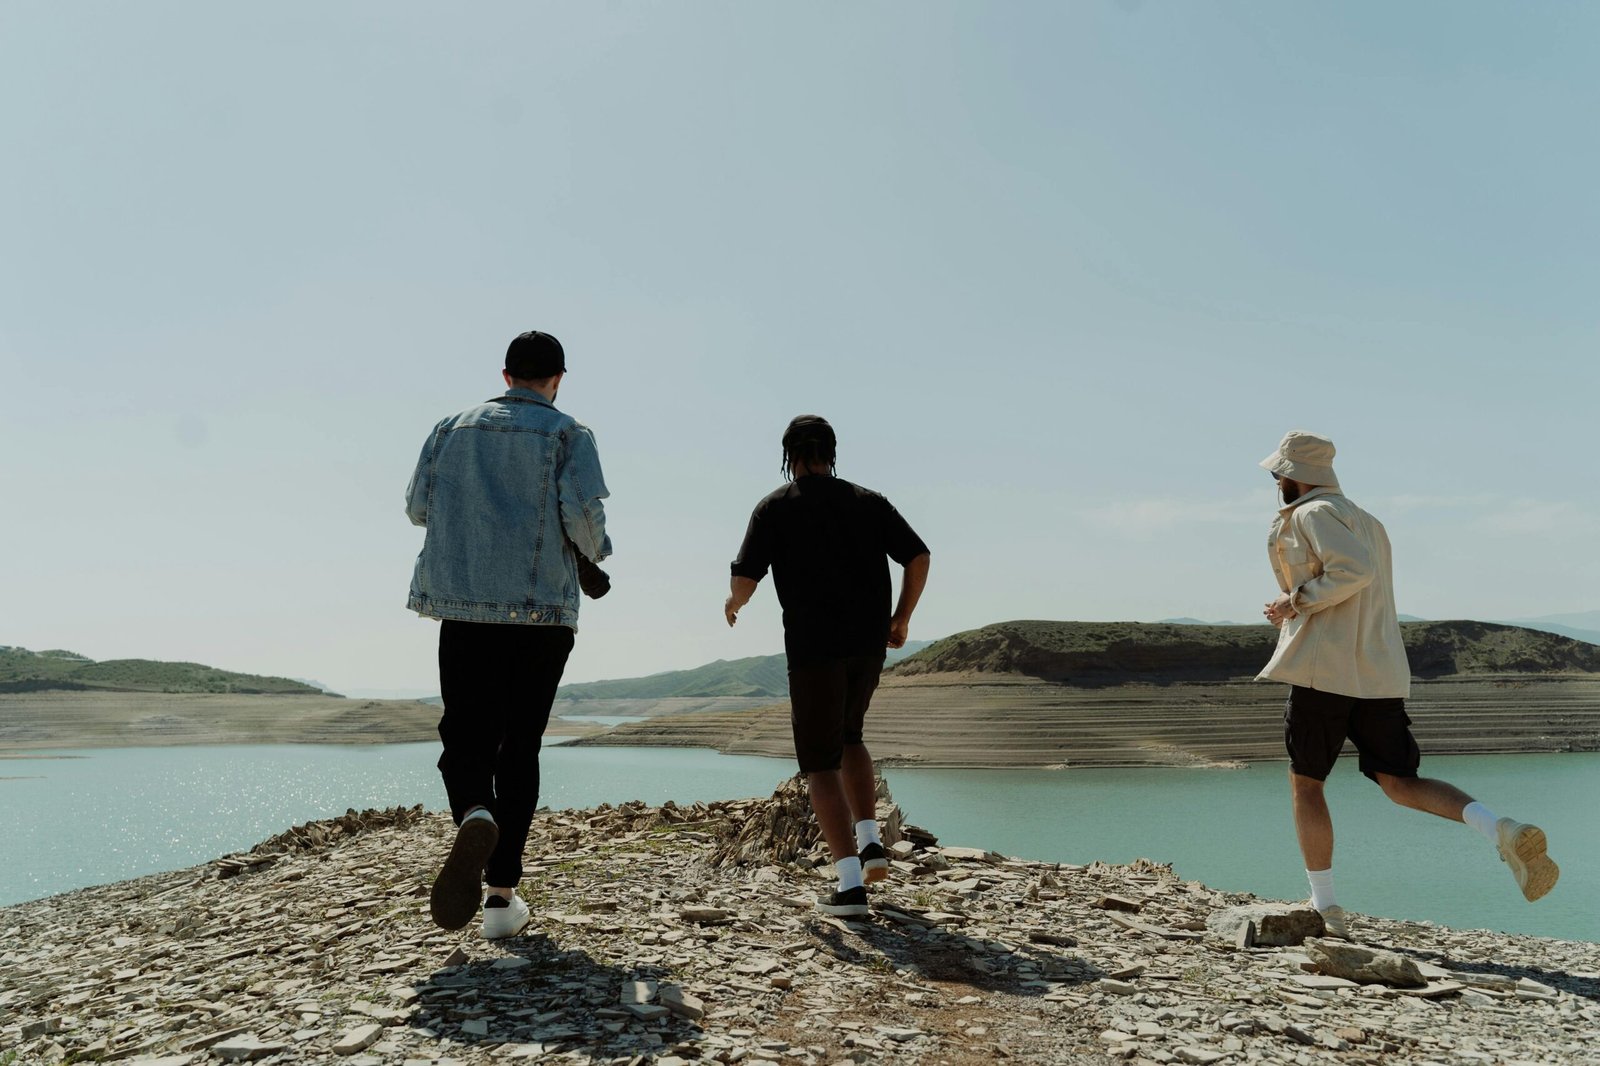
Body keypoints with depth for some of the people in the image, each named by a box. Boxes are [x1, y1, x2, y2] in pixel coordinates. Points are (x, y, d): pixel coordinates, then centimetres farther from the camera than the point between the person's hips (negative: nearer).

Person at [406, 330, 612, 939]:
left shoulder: (453, 428, 11)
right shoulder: (568, 434, 2)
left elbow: (417, 506, 8)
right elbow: (583, 512, -12)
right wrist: (593, 553, 9)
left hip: (463, 603, 2)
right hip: (541, 608, -1)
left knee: (466, 737, 7)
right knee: (518, 747, 8)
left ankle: (473, 816, -28)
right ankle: (501, 894, 7)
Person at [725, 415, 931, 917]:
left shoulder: (775, 507, 1)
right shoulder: (868, 501, 11)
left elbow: (744, 579, -6)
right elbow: (918, 557, 4)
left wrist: (732, 603, 17)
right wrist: (901, 618, 15)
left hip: (813, 646, -4)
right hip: (869, 644, 4)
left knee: (821, 763, 3)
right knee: (848, 737, 27)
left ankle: (849, 884, -6)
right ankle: (870, 840, 13)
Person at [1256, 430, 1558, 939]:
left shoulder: (1313, 513, -5)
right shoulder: (1367, 521, 22)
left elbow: (1353, 569, -23)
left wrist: (1297, 599, -12)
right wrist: (1295, 610, 22)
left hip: (1325, 668, -8)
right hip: (1381, 673, 8)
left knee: (1304, 783, 6)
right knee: (1400, 784, 7)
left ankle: (1325, 908, 9)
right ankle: (1501, 830, -18)